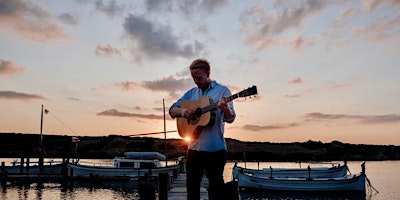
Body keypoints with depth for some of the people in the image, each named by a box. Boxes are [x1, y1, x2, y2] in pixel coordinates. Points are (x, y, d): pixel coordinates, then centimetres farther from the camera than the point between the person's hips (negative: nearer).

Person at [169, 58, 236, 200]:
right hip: (194, 148, 5)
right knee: (192, 186, 14)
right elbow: (172, 110, 14)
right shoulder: (191, 93, 11)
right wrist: (182, 111, -9)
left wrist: (226, 109, -35)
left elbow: (230, 119, -12)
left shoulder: (222, 90, -3)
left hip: (215, 148, -5)